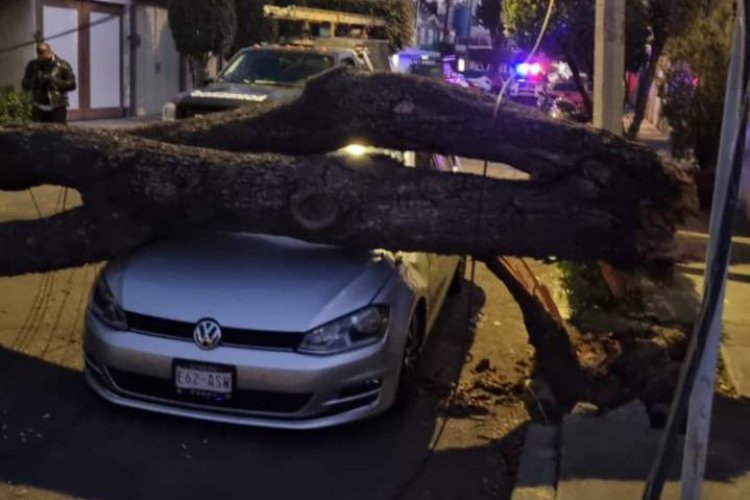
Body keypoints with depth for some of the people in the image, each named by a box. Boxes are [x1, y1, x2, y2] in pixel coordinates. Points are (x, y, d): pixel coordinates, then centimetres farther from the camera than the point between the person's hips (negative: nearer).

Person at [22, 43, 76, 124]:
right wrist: (35, 81, -14)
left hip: (57, 109, -3)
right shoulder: (32, 66, 6)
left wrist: (55, 81, -19)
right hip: (39, 109, 3)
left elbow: (71, 84, -7)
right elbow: (24, 85, 6)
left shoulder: (62, 66, -3)